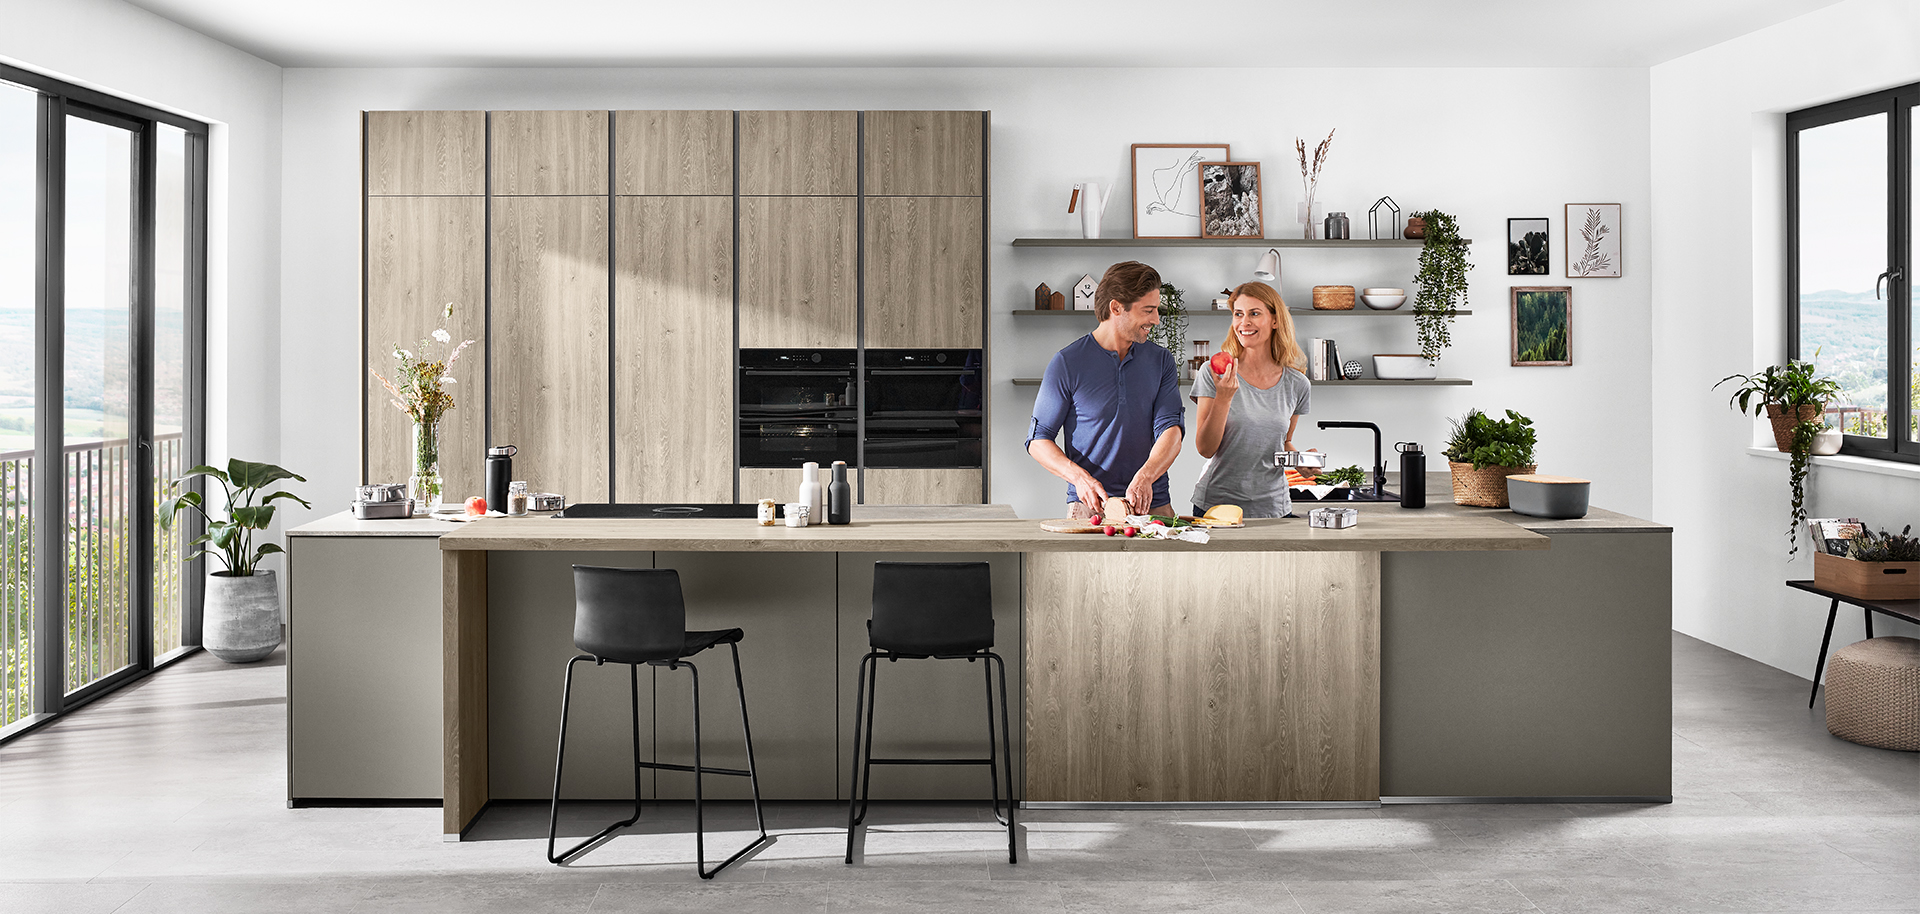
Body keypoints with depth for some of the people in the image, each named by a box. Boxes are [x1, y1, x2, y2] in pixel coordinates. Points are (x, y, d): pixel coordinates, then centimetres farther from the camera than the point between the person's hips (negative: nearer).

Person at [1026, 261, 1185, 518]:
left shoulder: (1161, 361, 11)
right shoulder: (1067, 362, 0)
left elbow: (1171, 429, 0)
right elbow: (1038, 440, 1)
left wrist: (1144, 477, -19)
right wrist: (1080, 478, -16)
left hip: (1152, 504, 3)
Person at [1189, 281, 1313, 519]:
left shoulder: (1297, 385, 2)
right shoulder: (1214, 374, -6)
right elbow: (1206, 448, -9)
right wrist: (1224, 397, -20)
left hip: (1272, 508, 2)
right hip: (1216, 505, -2)